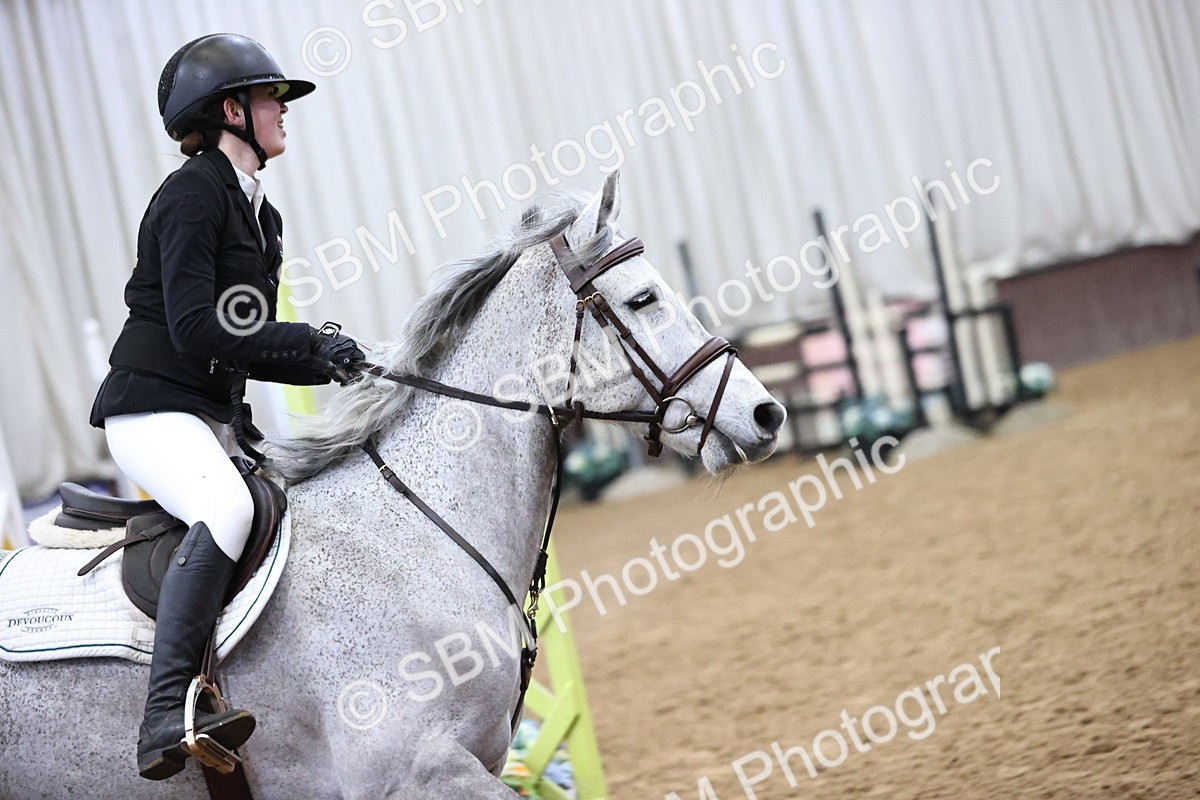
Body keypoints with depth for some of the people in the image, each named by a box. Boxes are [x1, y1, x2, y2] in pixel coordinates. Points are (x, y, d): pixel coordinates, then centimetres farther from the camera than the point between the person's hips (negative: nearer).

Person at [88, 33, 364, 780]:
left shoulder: (260, 212, 17)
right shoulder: (192, 192, -11)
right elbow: (194, 328, -20)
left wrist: (325, 358, 6)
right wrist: (311, 344, -19)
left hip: (214, 418, 10)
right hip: (151, 409, -10)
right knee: (229, 507, -33)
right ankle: (169, 716, -38)